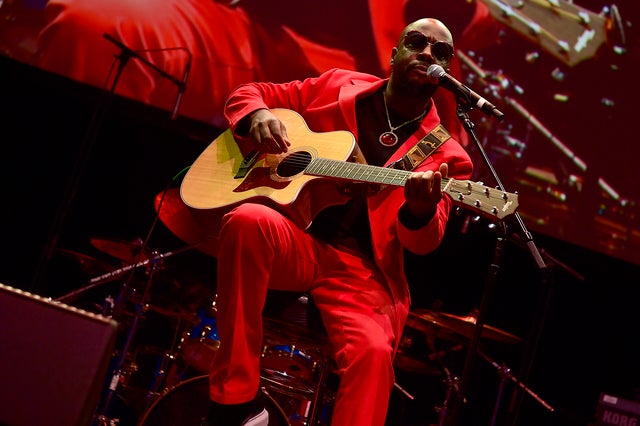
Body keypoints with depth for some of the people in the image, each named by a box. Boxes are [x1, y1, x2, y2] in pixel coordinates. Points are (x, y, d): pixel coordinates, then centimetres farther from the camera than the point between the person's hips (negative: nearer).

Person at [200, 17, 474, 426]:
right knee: (249, 218, -34)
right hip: (294, 242, 1)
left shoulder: (444, 155, 6)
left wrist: (421, 209, -30)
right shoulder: (337, 86, 10)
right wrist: (258, 116, -9)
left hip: (362, 269, -1)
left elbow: (423, 241, -5)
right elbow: (248, 94, 16)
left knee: (374, 352, -33)